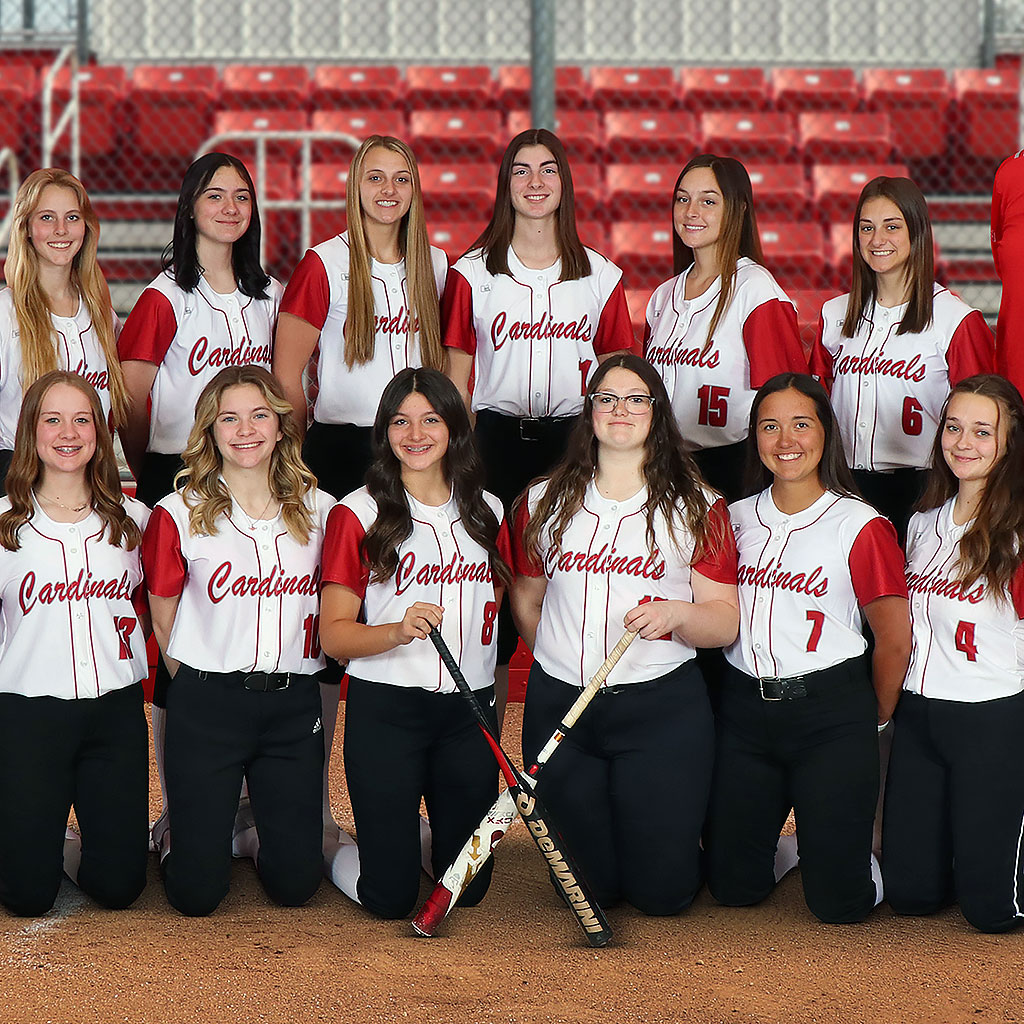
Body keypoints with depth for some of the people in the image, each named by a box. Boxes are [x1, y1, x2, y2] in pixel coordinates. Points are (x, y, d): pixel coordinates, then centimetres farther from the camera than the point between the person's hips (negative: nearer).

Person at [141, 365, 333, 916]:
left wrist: (284, 681, 9)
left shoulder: (319, 510, 4)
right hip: (206, 704, -2)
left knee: (295, 883, 1)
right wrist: (206, 686, 3)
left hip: (294, 704, 3)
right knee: (196, 893, -3)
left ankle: (250, 832, 33)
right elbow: (164, 621, 4)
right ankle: (180, 836, 31)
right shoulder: (179, 514, -4)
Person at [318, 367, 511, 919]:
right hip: (384, 709, -4)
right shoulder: (358, 515, -5)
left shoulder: (486, 512, 9)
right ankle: (333, 851, 28)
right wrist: (397, 632, -26)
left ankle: (417, 836, 39)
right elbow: (334, 634, -8)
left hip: (468, 709, 4)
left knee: (468, 889, 7)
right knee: (389, 896, -5)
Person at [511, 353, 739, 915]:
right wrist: (562, 658, 13)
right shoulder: (545, 503, 10)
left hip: (662, 706, -2)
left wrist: (675, 614, -19)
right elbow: (526, 600, 20)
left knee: (662, 890, -3)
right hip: (559, 702, 2)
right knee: (588, 884, 3)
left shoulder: (696, 508, 3)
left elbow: (726, 620, -1)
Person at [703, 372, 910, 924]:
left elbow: (895, 640, -2)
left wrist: (873, 720, 7)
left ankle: (859, 853, 30)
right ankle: (785, 846, 38)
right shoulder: (736, 519, 8)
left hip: (830, 712, -4)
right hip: (745, 708, 4)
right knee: (733, 887, 7)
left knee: (837, 901, -4)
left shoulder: (860, 526, -6)